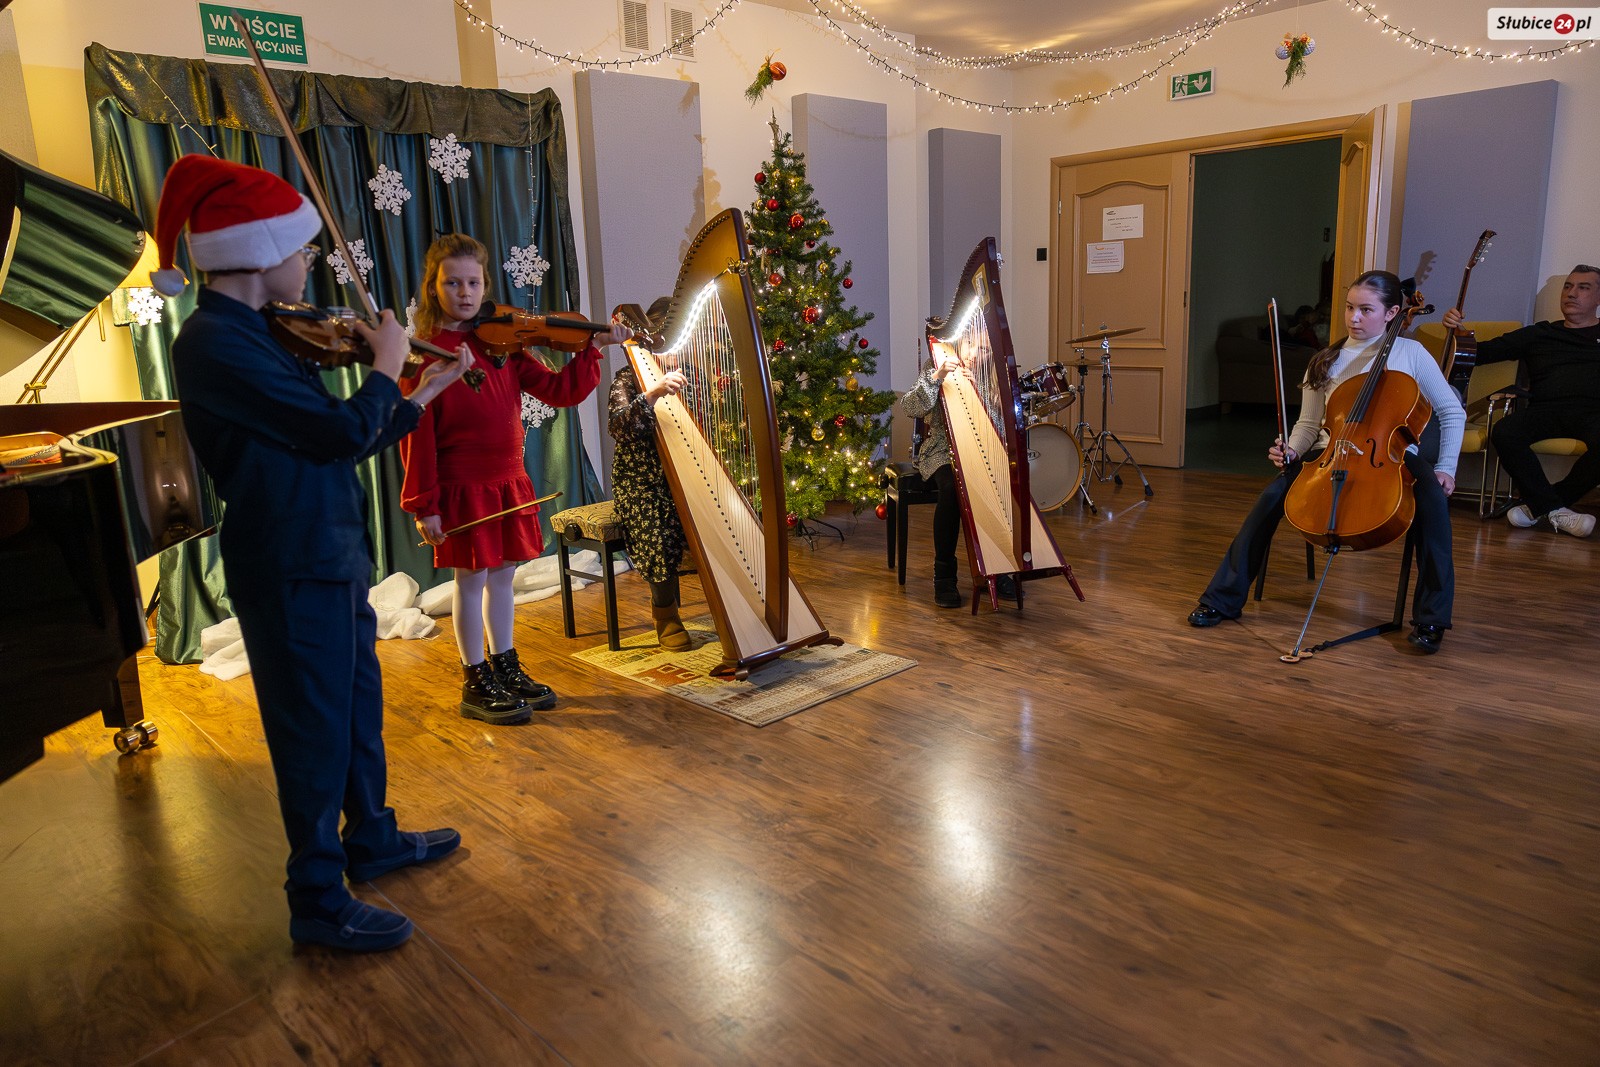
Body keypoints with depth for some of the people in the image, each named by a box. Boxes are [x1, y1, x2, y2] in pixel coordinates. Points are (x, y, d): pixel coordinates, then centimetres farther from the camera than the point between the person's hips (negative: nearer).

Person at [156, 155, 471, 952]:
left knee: (359, 706, 21)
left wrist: (425, 392, 15)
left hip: (330, 553, 10)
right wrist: (388, 362, -8)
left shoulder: (248, 335, 11)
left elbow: (347, 446, 14)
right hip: (291, 567, -10)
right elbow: (346, 429, -25)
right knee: (316, 730, 3)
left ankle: (372, 839, 41)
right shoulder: (214, 343, -20)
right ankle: (318, 903, 20)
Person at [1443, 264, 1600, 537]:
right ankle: (1556, 510, -19)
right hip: (1546, 409, 2)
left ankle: (1541, 504, -17)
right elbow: (1482, 352, 16)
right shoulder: (1538, 334, 24)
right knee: (1504, 432, -31)